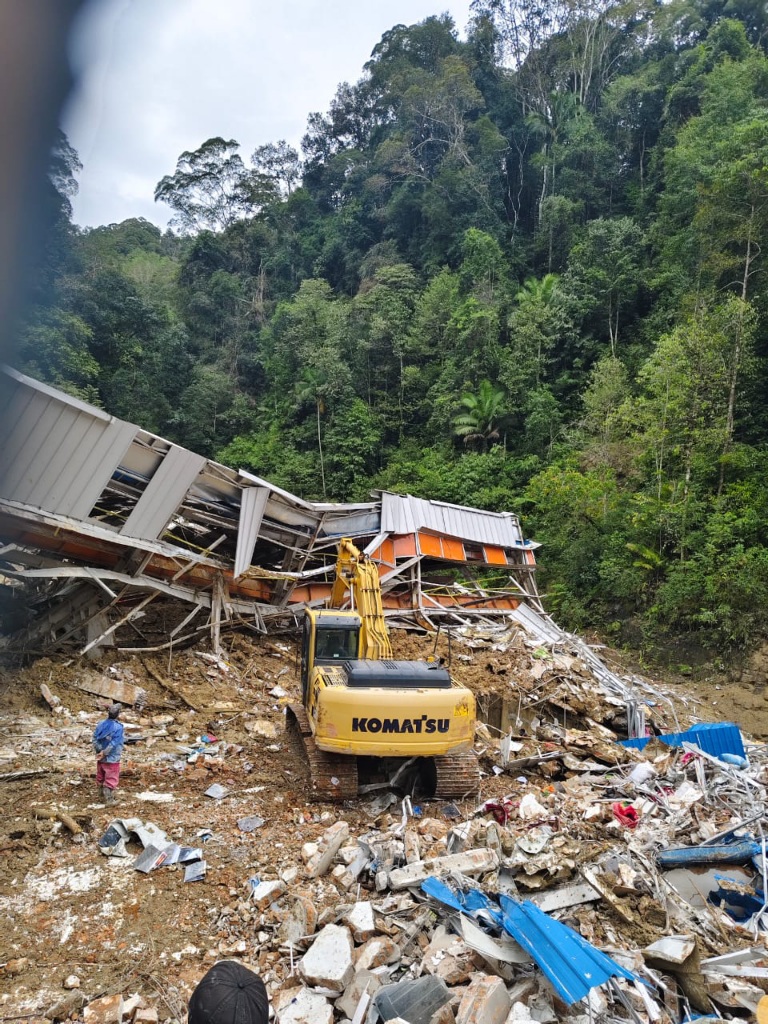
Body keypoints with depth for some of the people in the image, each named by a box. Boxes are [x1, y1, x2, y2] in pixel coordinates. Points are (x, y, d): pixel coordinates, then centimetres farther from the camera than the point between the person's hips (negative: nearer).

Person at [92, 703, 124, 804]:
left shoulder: (100, 724, -1)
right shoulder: (118, 727, -18)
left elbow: (95, 739, -6)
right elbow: (113, 743, -21)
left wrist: (100, 751, -10)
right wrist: (104, 753, -14)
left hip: (101, 758, 6)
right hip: (112, 759, -6)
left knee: (100, 777, 20)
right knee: (111, 779, 6)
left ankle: (102, 795, 31)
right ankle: (108, 799, 7)